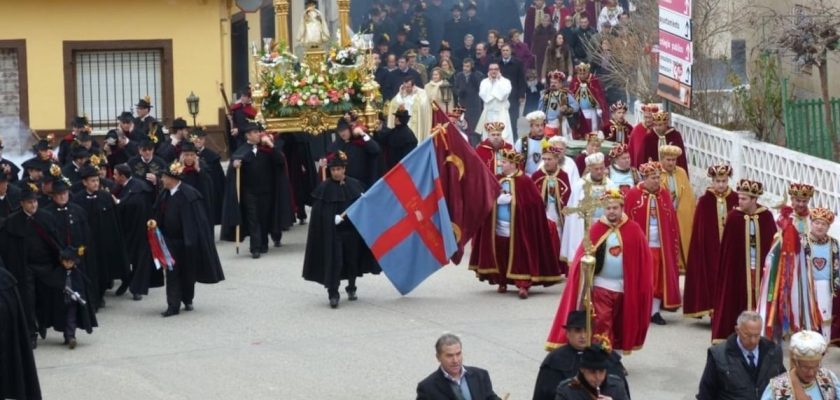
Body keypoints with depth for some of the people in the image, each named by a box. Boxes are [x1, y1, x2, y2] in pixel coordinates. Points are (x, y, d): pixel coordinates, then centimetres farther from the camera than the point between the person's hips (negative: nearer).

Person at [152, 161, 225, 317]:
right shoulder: (164, 194, 2)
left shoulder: (189, 194, -17)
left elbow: (197, 219, -15)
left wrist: (191, 240, -17)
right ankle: (173, 306, 1)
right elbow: (160, 215, 12)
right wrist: (155, 221, -10)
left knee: (187, 272, 11)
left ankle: (187, 300, 30)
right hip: (170, 239, 4)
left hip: (186, 241, -4)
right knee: (172, 272, 0)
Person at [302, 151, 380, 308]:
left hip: (352, 230, 3)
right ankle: (333, 293, 1)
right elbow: (319, 213, -9)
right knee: (335, 262, -6)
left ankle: (351, 288, 32)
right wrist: (335, 219, -19)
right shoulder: (324, 188, -7)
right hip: (333, 232, -3)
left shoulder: (354, 184, 0)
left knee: (353, 259, 13)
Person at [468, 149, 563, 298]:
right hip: (499, 227, 6)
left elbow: (533, 203, -13)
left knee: (519, 256, -7)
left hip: (517, 228, -6)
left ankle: (523, 285, -10)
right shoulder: (499, 181, 9)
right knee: (501, 255, 10)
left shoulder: (524, 181, -10)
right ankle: (502, 282, 22)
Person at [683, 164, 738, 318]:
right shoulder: (704, 201, -2)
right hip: (710, 247, -1)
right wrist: (702, 247, -7)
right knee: (713, 278, -1)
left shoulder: (735, 199, 2)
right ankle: (714, 311, 5)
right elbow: (699, 230, -2)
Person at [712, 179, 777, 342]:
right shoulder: (734, 217, -7)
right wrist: (728, 270, -7)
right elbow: (727, 247, -4)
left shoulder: (766, 217, -3)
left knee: (760, 302, 5)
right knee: (739, 302, 1)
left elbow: (773, 243, 3)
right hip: (739, 269, -1)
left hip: (760, 269, 1)